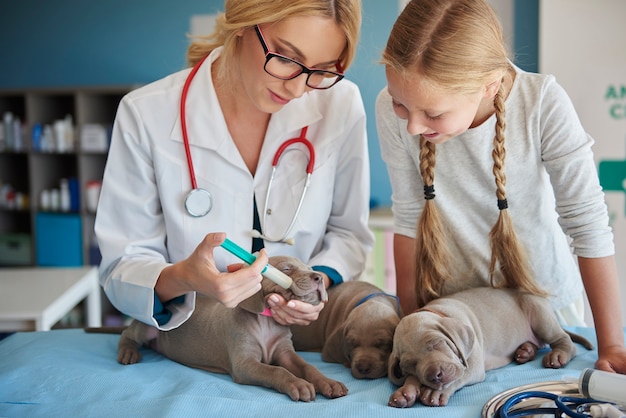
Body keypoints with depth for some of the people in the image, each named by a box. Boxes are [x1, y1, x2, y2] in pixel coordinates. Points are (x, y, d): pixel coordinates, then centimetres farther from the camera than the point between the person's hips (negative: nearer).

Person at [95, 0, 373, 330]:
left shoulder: (341, 105, -8)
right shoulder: (145, 116, -15)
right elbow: (121, 271, -11)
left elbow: (348, 231, 5)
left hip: (306, 340, 1)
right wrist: (181, 279, -32)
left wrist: (320, 280, -16)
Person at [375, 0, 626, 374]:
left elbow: (588, 222, -19)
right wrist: (410, 320, -2)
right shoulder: (391, 111, -19)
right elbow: (409, 218, -8)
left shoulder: (544, 104, -25)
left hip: (543, 300, -1)